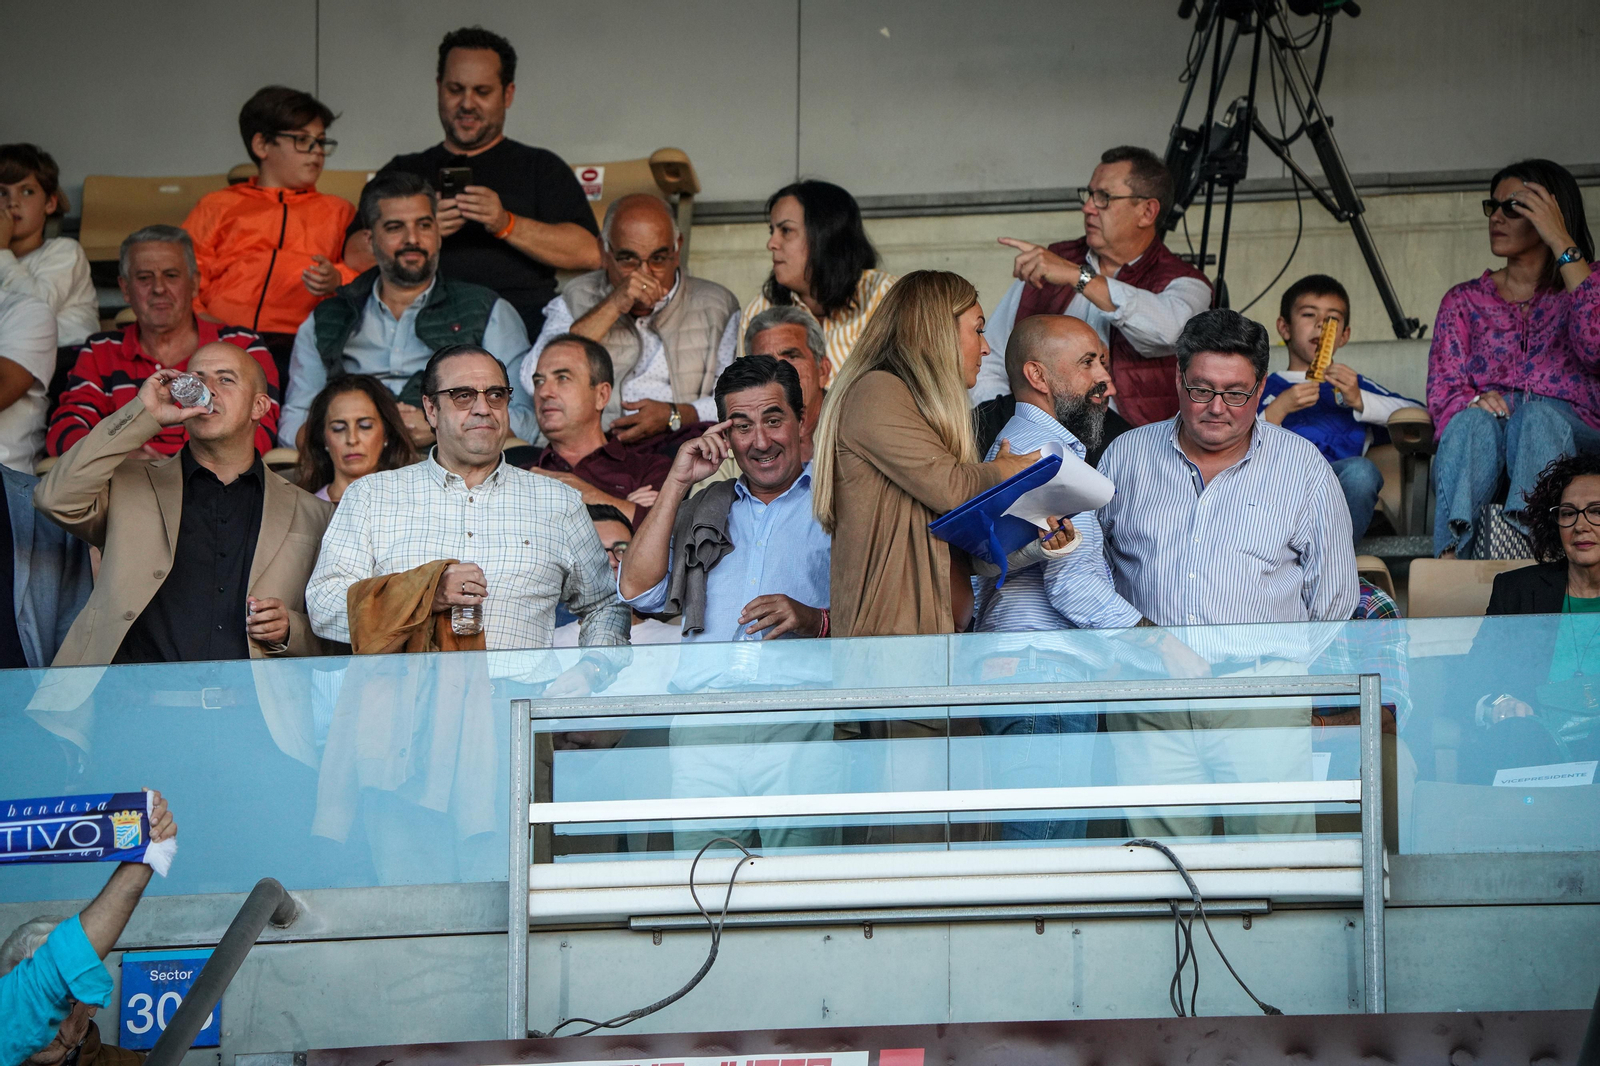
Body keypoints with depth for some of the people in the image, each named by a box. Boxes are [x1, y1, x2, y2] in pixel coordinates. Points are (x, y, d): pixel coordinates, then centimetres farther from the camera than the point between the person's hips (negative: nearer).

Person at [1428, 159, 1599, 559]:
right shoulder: (1464, 301, 23)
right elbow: (1442, 390, 10)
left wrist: (1561, 242, -8)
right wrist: (1474, 402, -17)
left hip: (1567, 433, -2)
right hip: (1483, 440, 2)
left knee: (1539, 416, -37)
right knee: (1472, 422, -35)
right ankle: (1451, 561, -55)